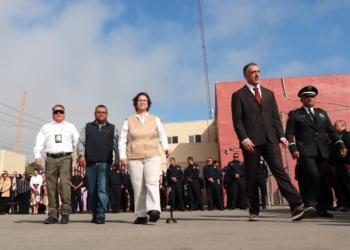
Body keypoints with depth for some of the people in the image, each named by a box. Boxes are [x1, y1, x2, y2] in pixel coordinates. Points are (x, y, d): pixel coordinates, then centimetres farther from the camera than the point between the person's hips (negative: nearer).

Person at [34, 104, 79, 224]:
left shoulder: (70, 127, 16)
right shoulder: (46, 127, 19)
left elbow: (77, 141, 9)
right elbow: (39, 143, 10)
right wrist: (37, 156, -4)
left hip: (65, 157, -2)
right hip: (50, 158, 2)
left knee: (64, 182, -17)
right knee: (51, 186, 1)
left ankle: (65, 212, -14)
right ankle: (53, 214, 6)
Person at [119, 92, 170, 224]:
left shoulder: (155, 119, 15)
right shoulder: (129, 121, 12)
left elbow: (162, 135, 14)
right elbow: (122, 140, 8)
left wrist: (166, 147, -5)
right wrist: (123, 156, -3)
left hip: (152, 156, 0)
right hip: (134, 158, 0)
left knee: (152, 182, -19)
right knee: (138, 187, -2)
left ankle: (154, 210, -29)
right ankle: (141, 215, 3)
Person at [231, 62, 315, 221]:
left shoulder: (269, 93, 20)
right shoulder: (238, 95, 7)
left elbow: (275, 117, 16)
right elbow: (237, 120, -2)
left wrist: (281, 136, 3)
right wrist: (244, 139, -15)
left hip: (270, 139, 3)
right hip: (251, 141, -3)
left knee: (280, 172, -7)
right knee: (251, 177, 2)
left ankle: (297, 208, -11)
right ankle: (254, 211, 11)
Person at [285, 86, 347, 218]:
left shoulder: (322, 113, 19)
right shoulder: (294, 114, 5)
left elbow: (331, 130, 16)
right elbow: (289, 133, -3)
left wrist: (340, 145, 3)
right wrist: (293, 148, -16)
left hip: (322, 151, 5)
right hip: (305, 151, -5)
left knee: (322, 180, 4)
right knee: (313, 175, -21)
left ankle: (320, 209, 14)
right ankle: (311, 206, -12)